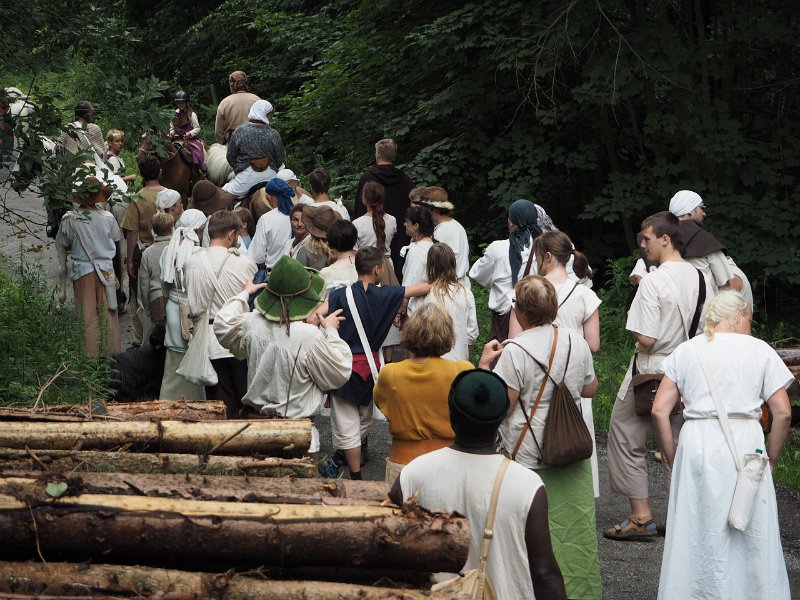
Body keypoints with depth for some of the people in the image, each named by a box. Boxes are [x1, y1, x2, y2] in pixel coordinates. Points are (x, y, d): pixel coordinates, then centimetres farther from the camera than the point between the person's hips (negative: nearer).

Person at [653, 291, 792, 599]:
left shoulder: (685, 351, 9)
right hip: (746, 442, -2)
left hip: (697, 445, 2)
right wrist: (771, 459, 9)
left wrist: (672, 459, 10)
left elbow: (659, 411, 2)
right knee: (751, 537, 8)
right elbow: (782, 413, -1)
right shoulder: (760, 350, 4)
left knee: (696, 533, 10)